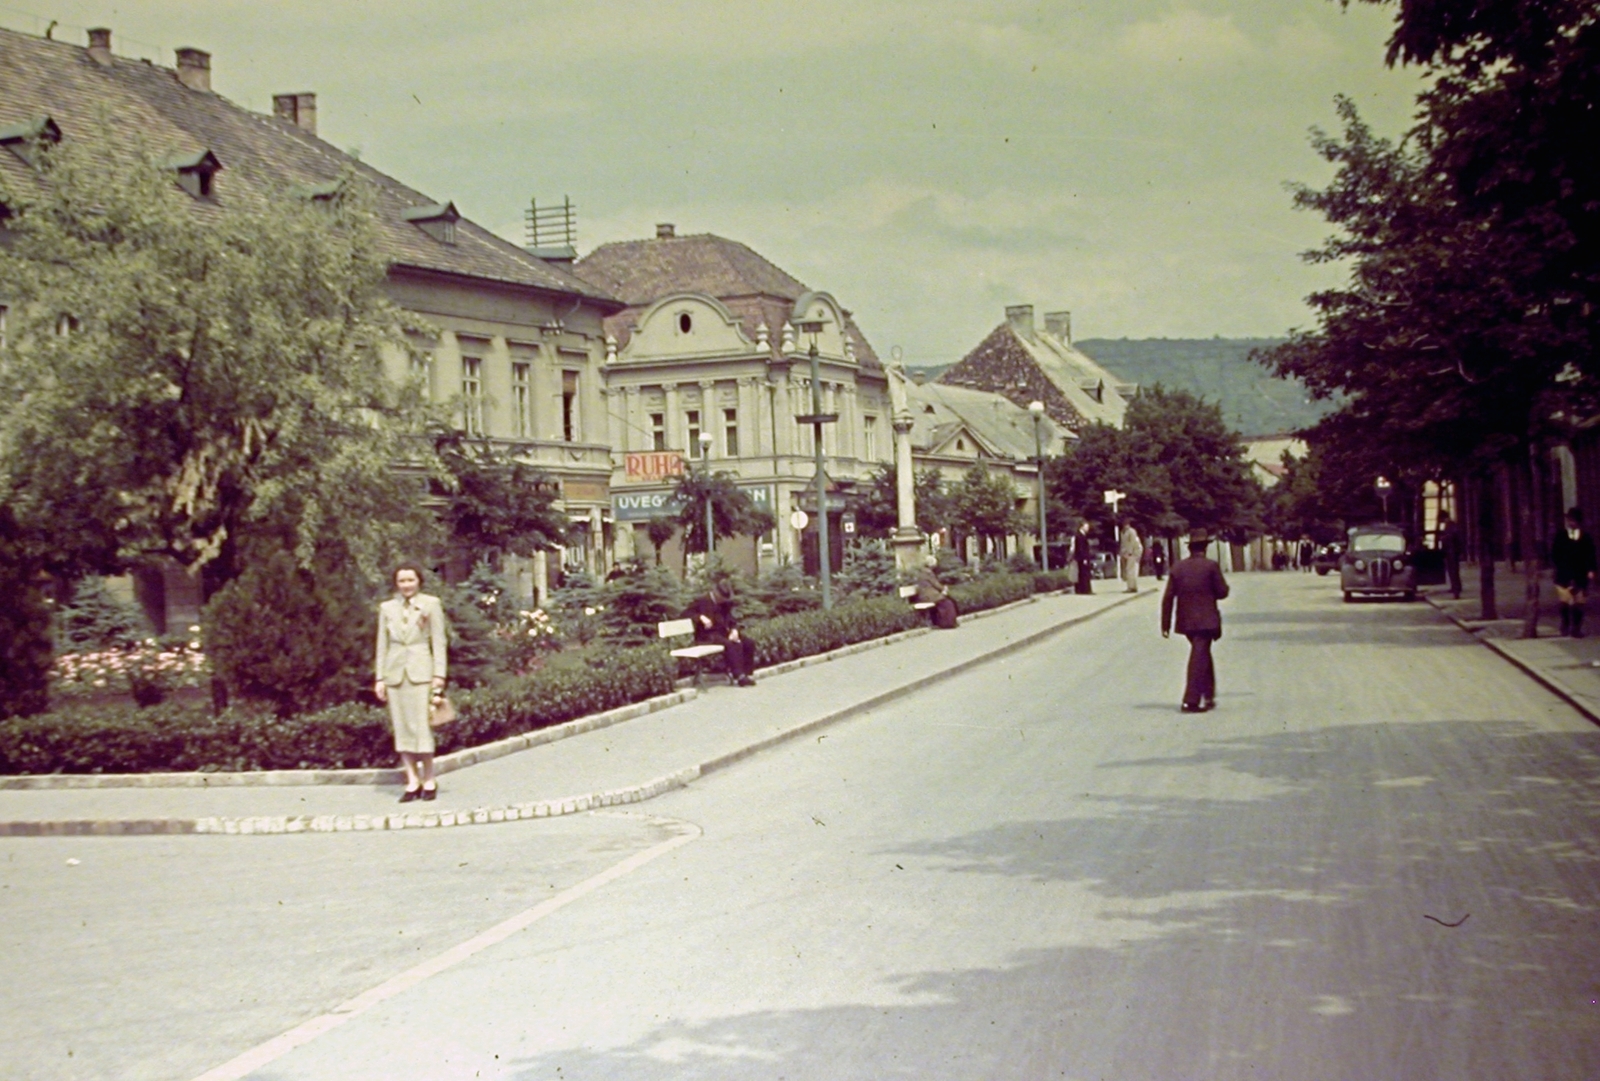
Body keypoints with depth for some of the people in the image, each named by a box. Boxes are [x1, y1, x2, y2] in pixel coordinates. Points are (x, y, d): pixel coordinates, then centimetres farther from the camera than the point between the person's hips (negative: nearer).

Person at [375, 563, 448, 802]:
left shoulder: (431, 605, 4)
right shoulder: (387, 608, 11)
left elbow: (439, 642, 2)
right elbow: (382, 645, 13)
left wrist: (439, 674, -5)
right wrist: (380, 678, 7)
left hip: (420, 672, -3)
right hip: (395, 672, 3)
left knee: (422, 726, -6)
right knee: (402, 727, 2)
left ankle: (428, 780, 2)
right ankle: (412, 781, 5)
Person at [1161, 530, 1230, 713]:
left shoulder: (1177, 568, 4)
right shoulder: (1211, 566, -7)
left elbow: (1168, 598, 3)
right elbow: (1222, 592, -5)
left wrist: (1166, 624, 6)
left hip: (1186, 622, 5)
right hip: (1206, 621, -5)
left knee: (1202, 657, 21)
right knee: (1199, 659, -4)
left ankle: (1209, 696, 26)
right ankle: (1191, 701, -11)